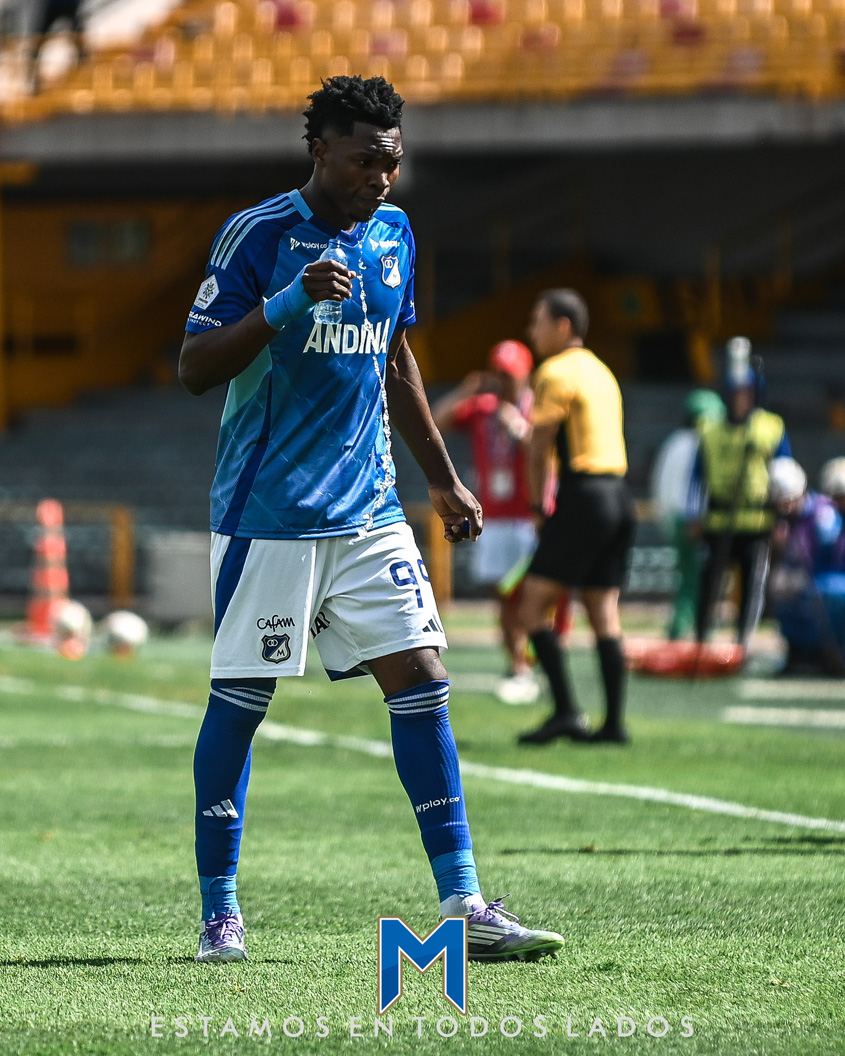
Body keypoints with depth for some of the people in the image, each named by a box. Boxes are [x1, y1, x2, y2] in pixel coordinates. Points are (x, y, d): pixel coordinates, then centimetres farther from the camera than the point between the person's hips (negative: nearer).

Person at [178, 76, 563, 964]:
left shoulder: (393, 234, 11)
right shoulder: (257, 235, -9)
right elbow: (195, 370, -13)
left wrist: (443, 480, 24)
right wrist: (285, 305, -27)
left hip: (368, 510, 6)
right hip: (266, 514, -5)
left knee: (421, 682, -3)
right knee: (239, 700, 0)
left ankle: (464, 908, -4)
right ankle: (219, 912, 12)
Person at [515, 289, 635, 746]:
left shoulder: (556, 373, -7)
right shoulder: (600, 371, 20)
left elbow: (539, 449, -9)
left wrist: (539, 507, 1)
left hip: (583, 497, -9)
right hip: (617, 494, 9)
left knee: (534, 605, -5)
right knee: (604, 613, 8)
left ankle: (565, 711, -13)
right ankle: (614, 722, 4)